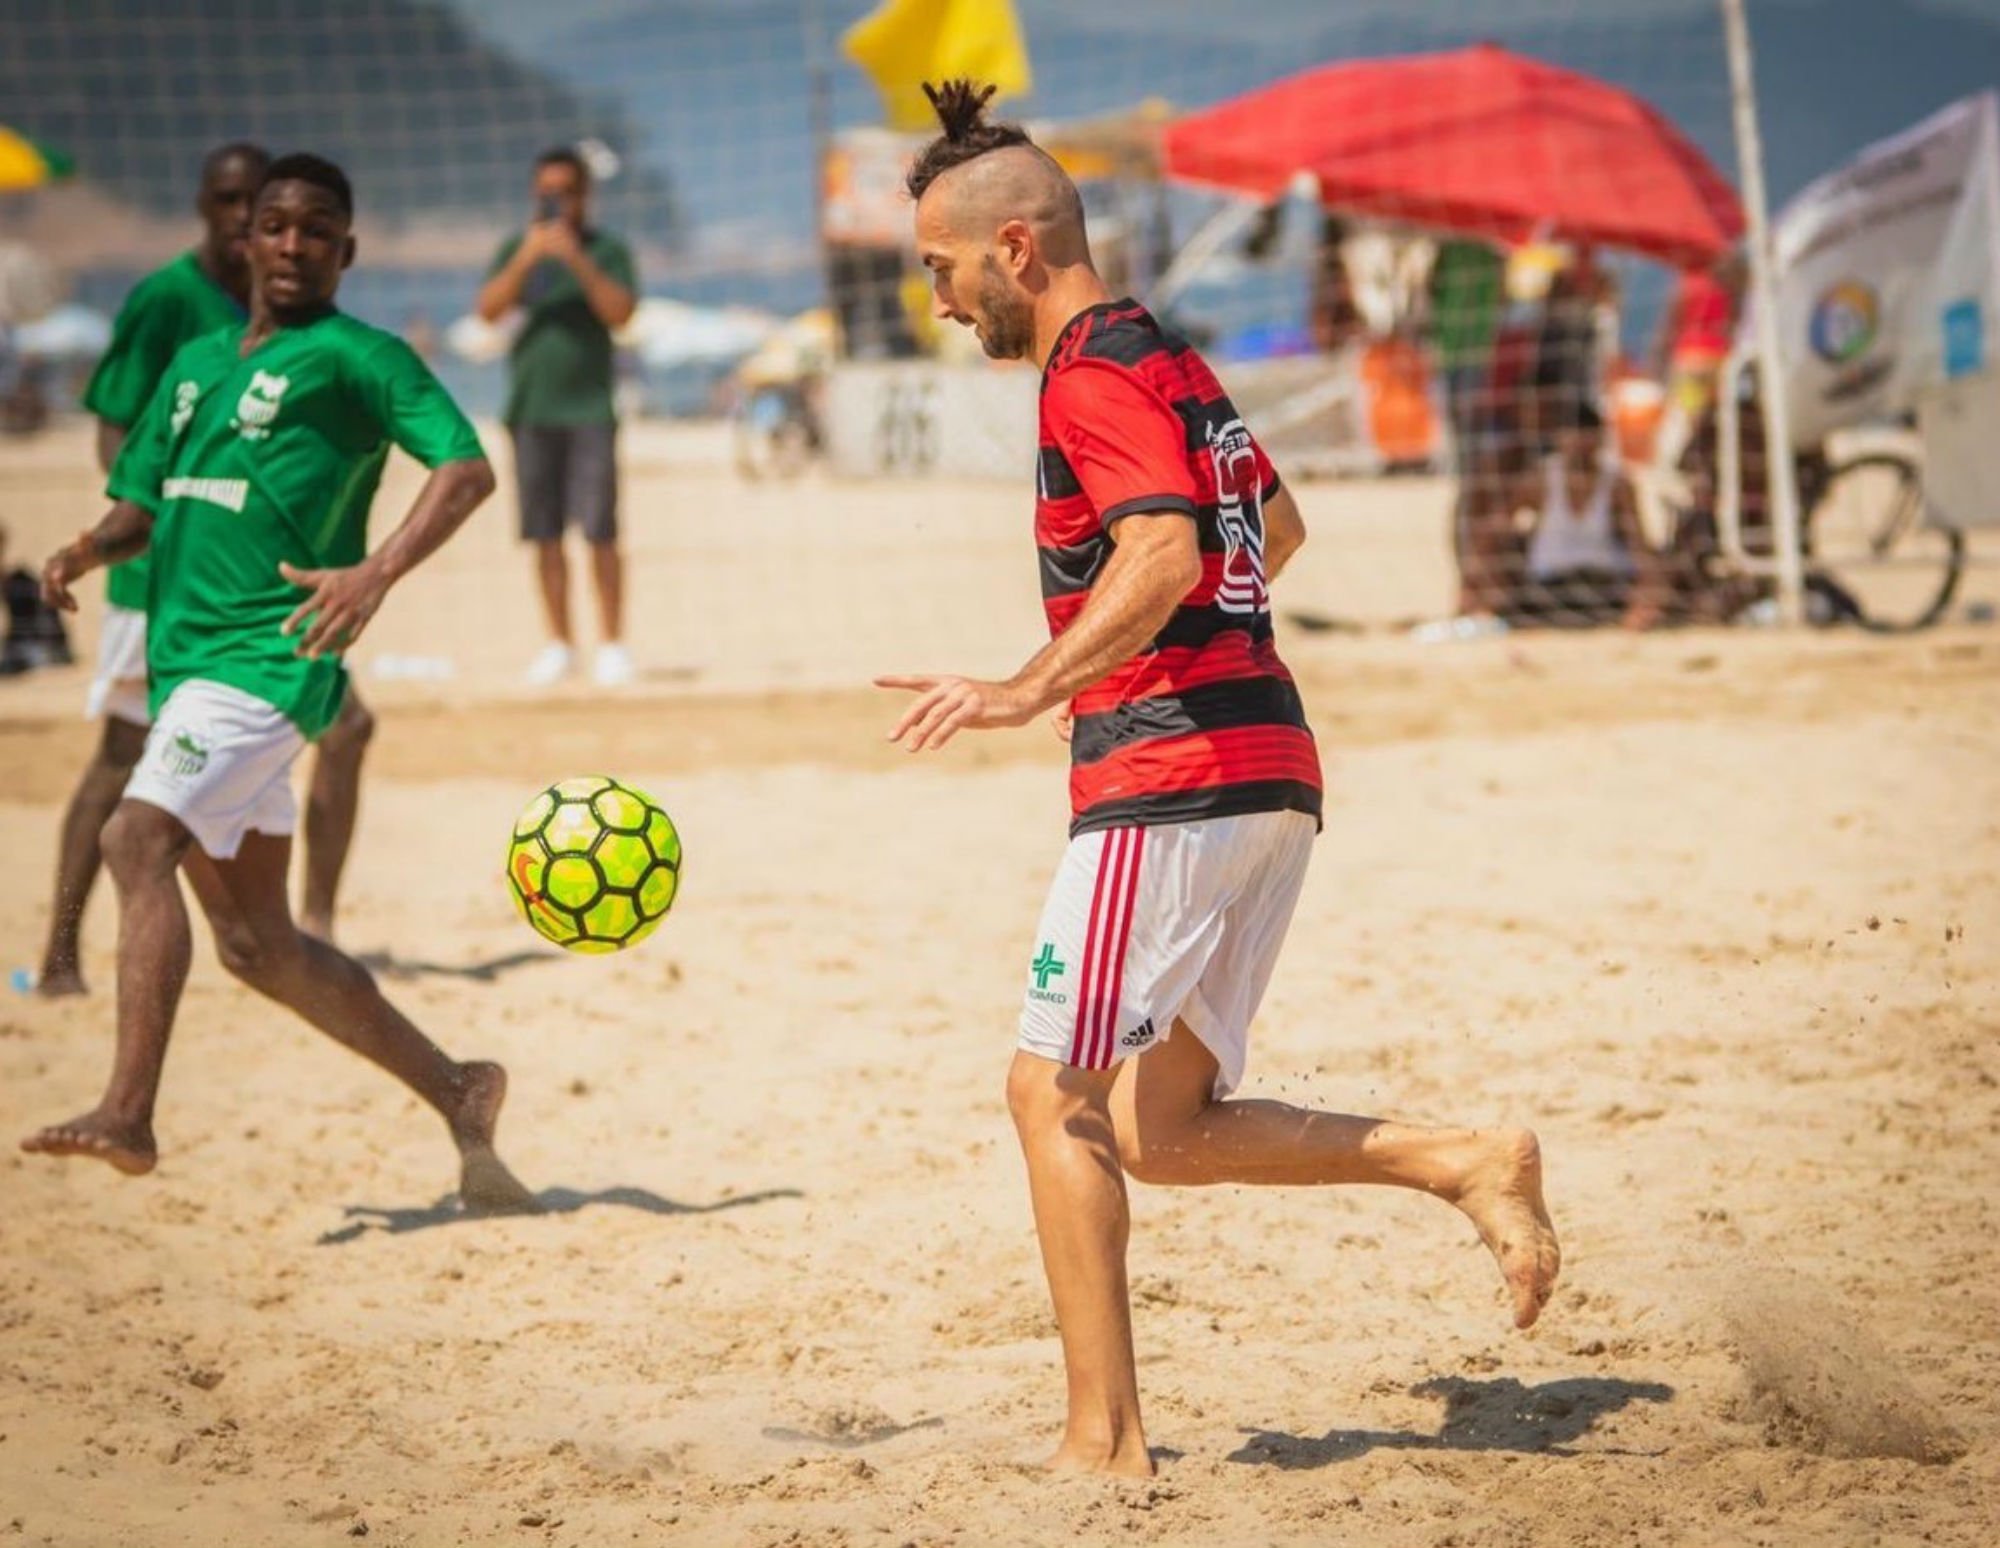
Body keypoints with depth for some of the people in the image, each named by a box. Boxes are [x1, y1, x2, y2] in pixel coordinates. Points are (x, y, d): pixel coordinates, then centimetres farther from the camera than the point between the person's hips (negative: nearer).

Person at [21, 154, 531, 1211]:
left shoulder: (354, 356, -2)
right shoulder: (199, 363, 21)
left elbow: (466, 468, -12)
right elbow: (141, 507, 24)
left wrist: (375, 573, -27)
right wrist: (81, 554, 1)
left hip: (266, 658, -8)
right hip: (187, 663, 8)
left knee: (137, 839, -26)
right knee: (256, 944, 10)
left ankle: (128, 1112, -30)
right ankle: (457, 1092, 22)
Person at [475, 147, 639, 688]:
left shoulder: (607, 251, 4)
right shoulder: (517, 250, 12)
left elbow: (620, 313, -9)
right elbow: (488, 310, -1)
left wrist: (577, 261, -18)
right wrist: (525, 260, -13)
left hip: (589, 409, -3)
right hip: (531, 409, 3)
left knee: (600, 532, -7)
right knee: (544, 535, 4)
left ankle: (612, 644, -3)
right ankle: (559, 643, 10)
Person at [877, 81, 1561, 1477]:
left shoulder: (1093, 377, -10)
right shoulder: (1172, 360, 20)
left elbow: (1162, 557, -26)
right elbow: (1278, 529, 34)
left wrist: (1027, 694, -33)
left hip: (1170, 778, -9)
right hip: (1274, 771, 9)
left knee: (1056, 1094, -4)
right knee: (1163, 1134, 11)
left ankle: (1106, 1440, -6)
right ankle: (1469, 1163, 1)